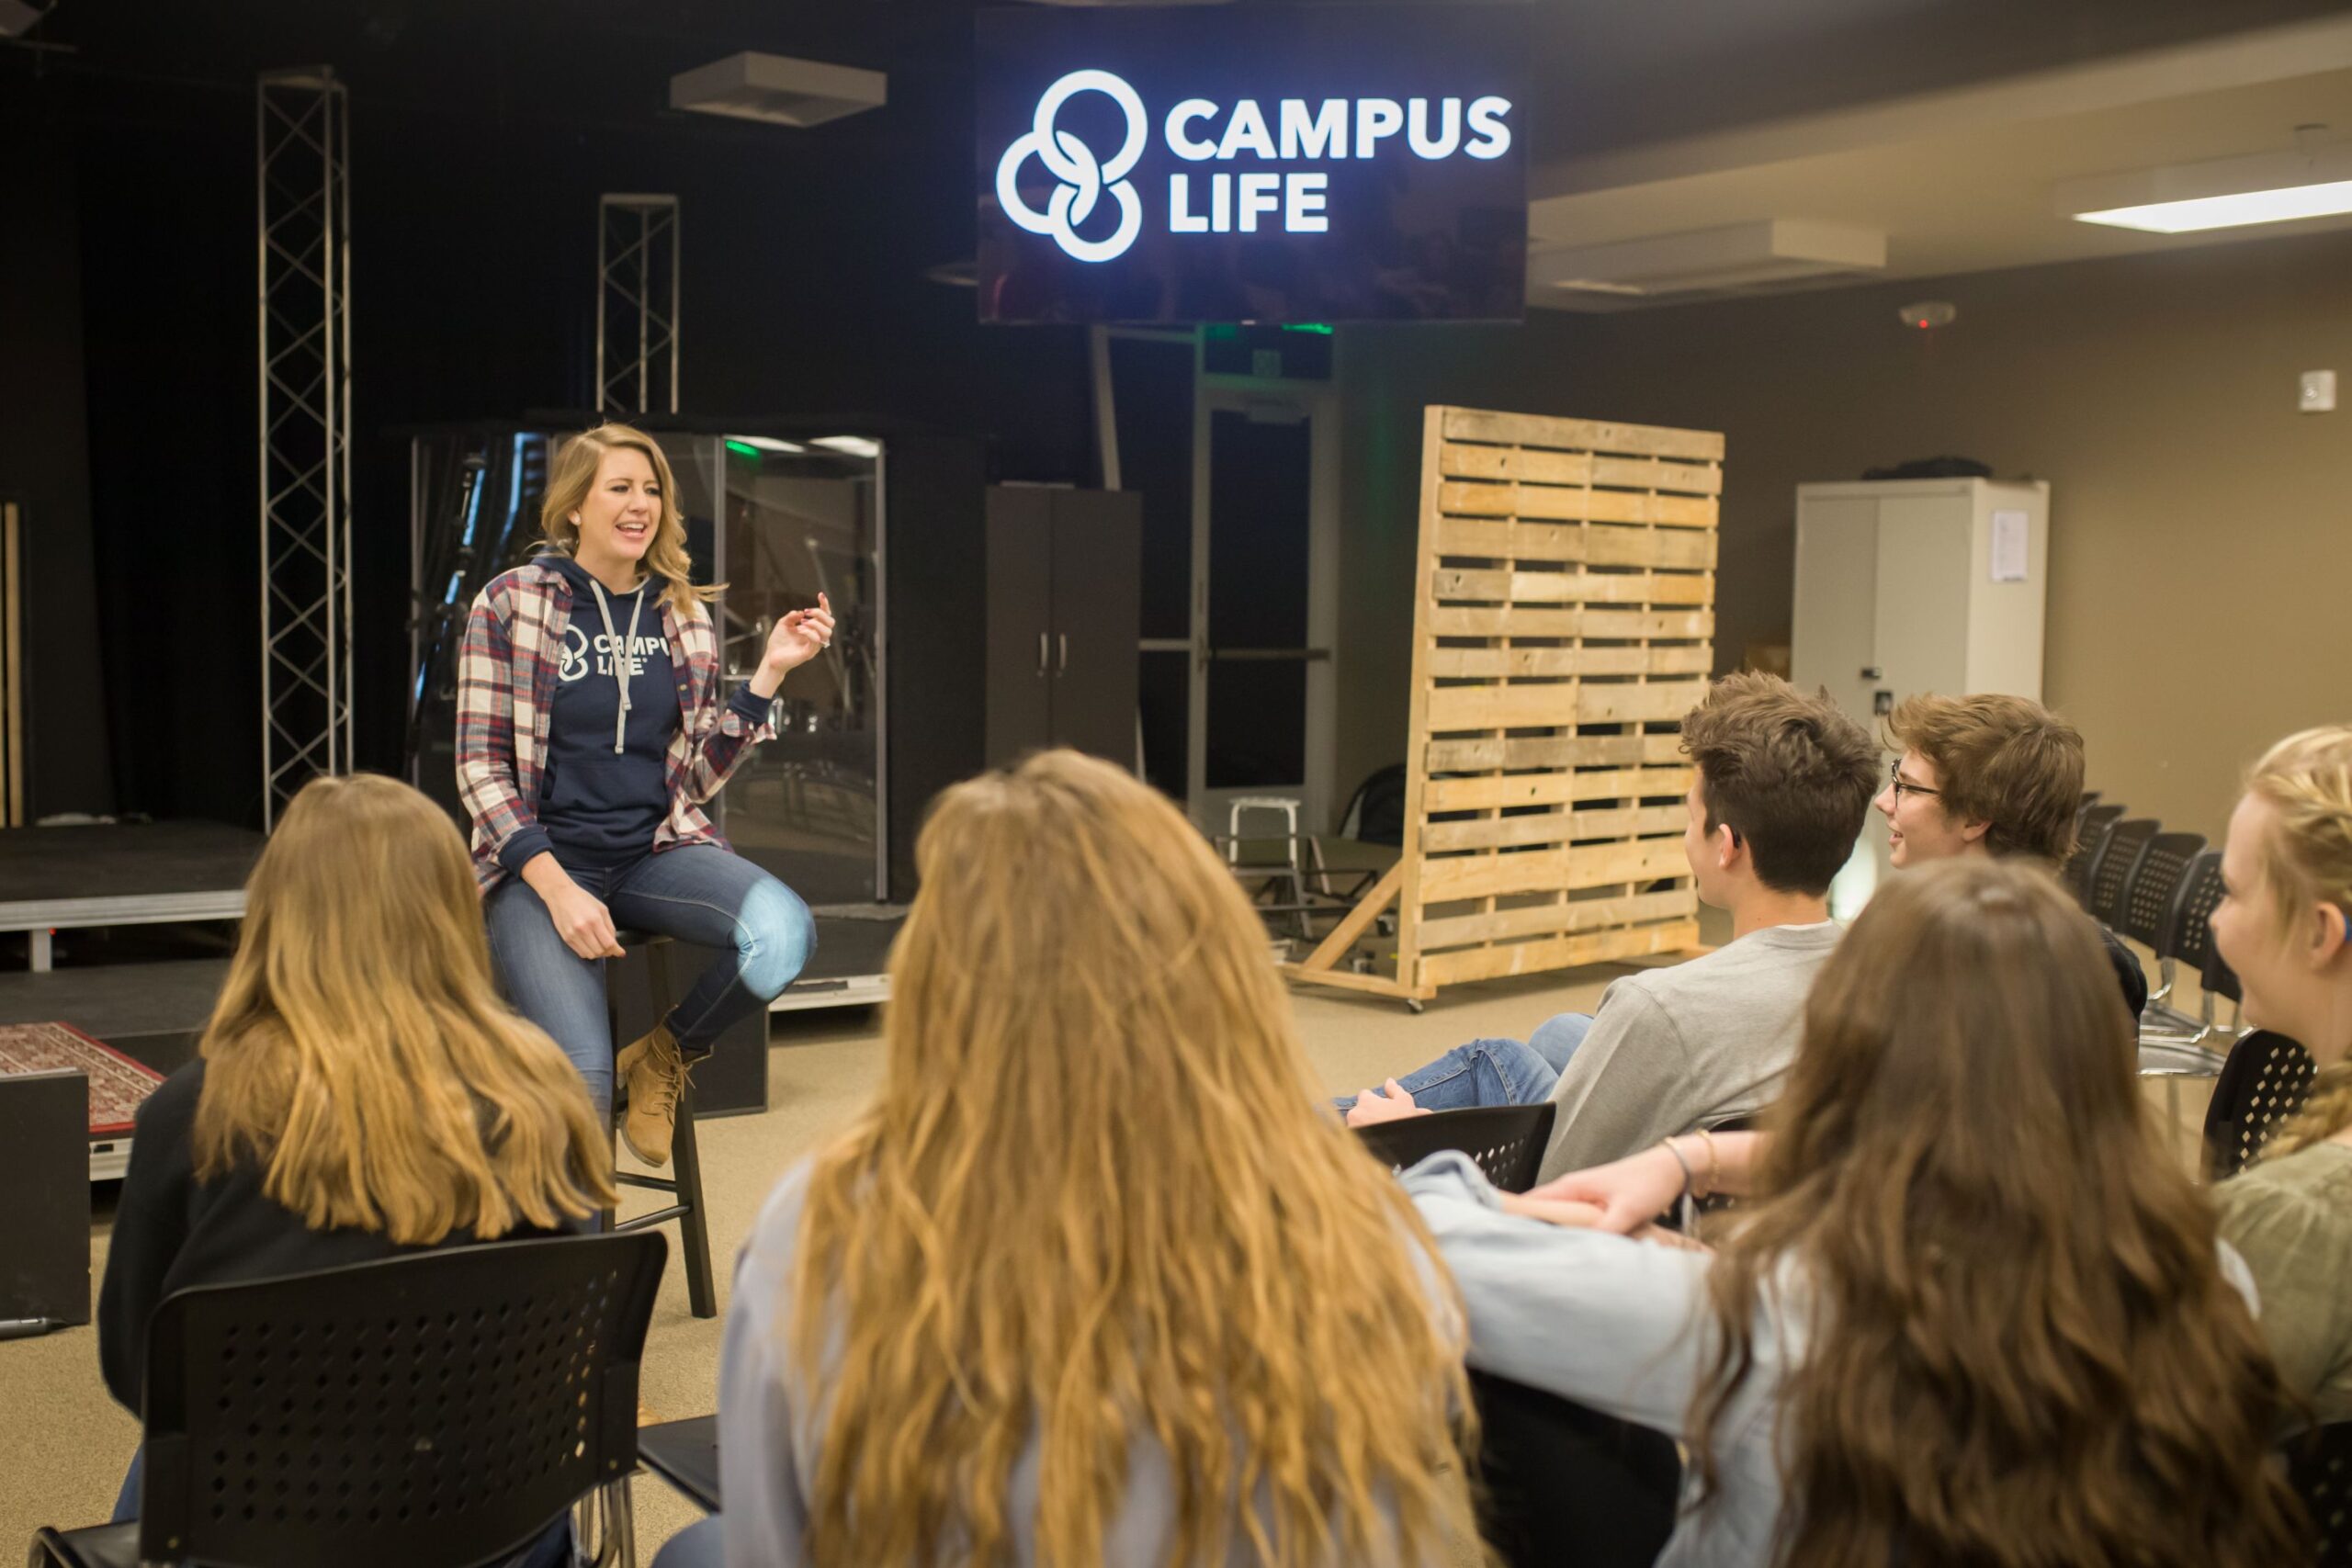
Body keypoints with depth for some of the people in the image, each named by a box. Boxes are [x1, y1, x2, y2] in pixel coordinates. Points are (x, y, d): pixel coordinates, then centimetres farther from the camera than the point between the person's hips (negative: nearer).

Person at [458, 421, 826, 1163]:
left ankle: (662, 1056, 1)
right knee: (585, 1079, -25)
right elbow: (480, 766, -4)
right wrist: (557, 887, -16)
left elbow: (697, 773, 9)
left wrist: (770, 672, -2)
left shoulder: (684, 615, 9)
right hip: (541, 861, -3)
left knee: (784, 932, -29)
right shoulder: (510, 602, -1)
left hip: (656, 850, 3)